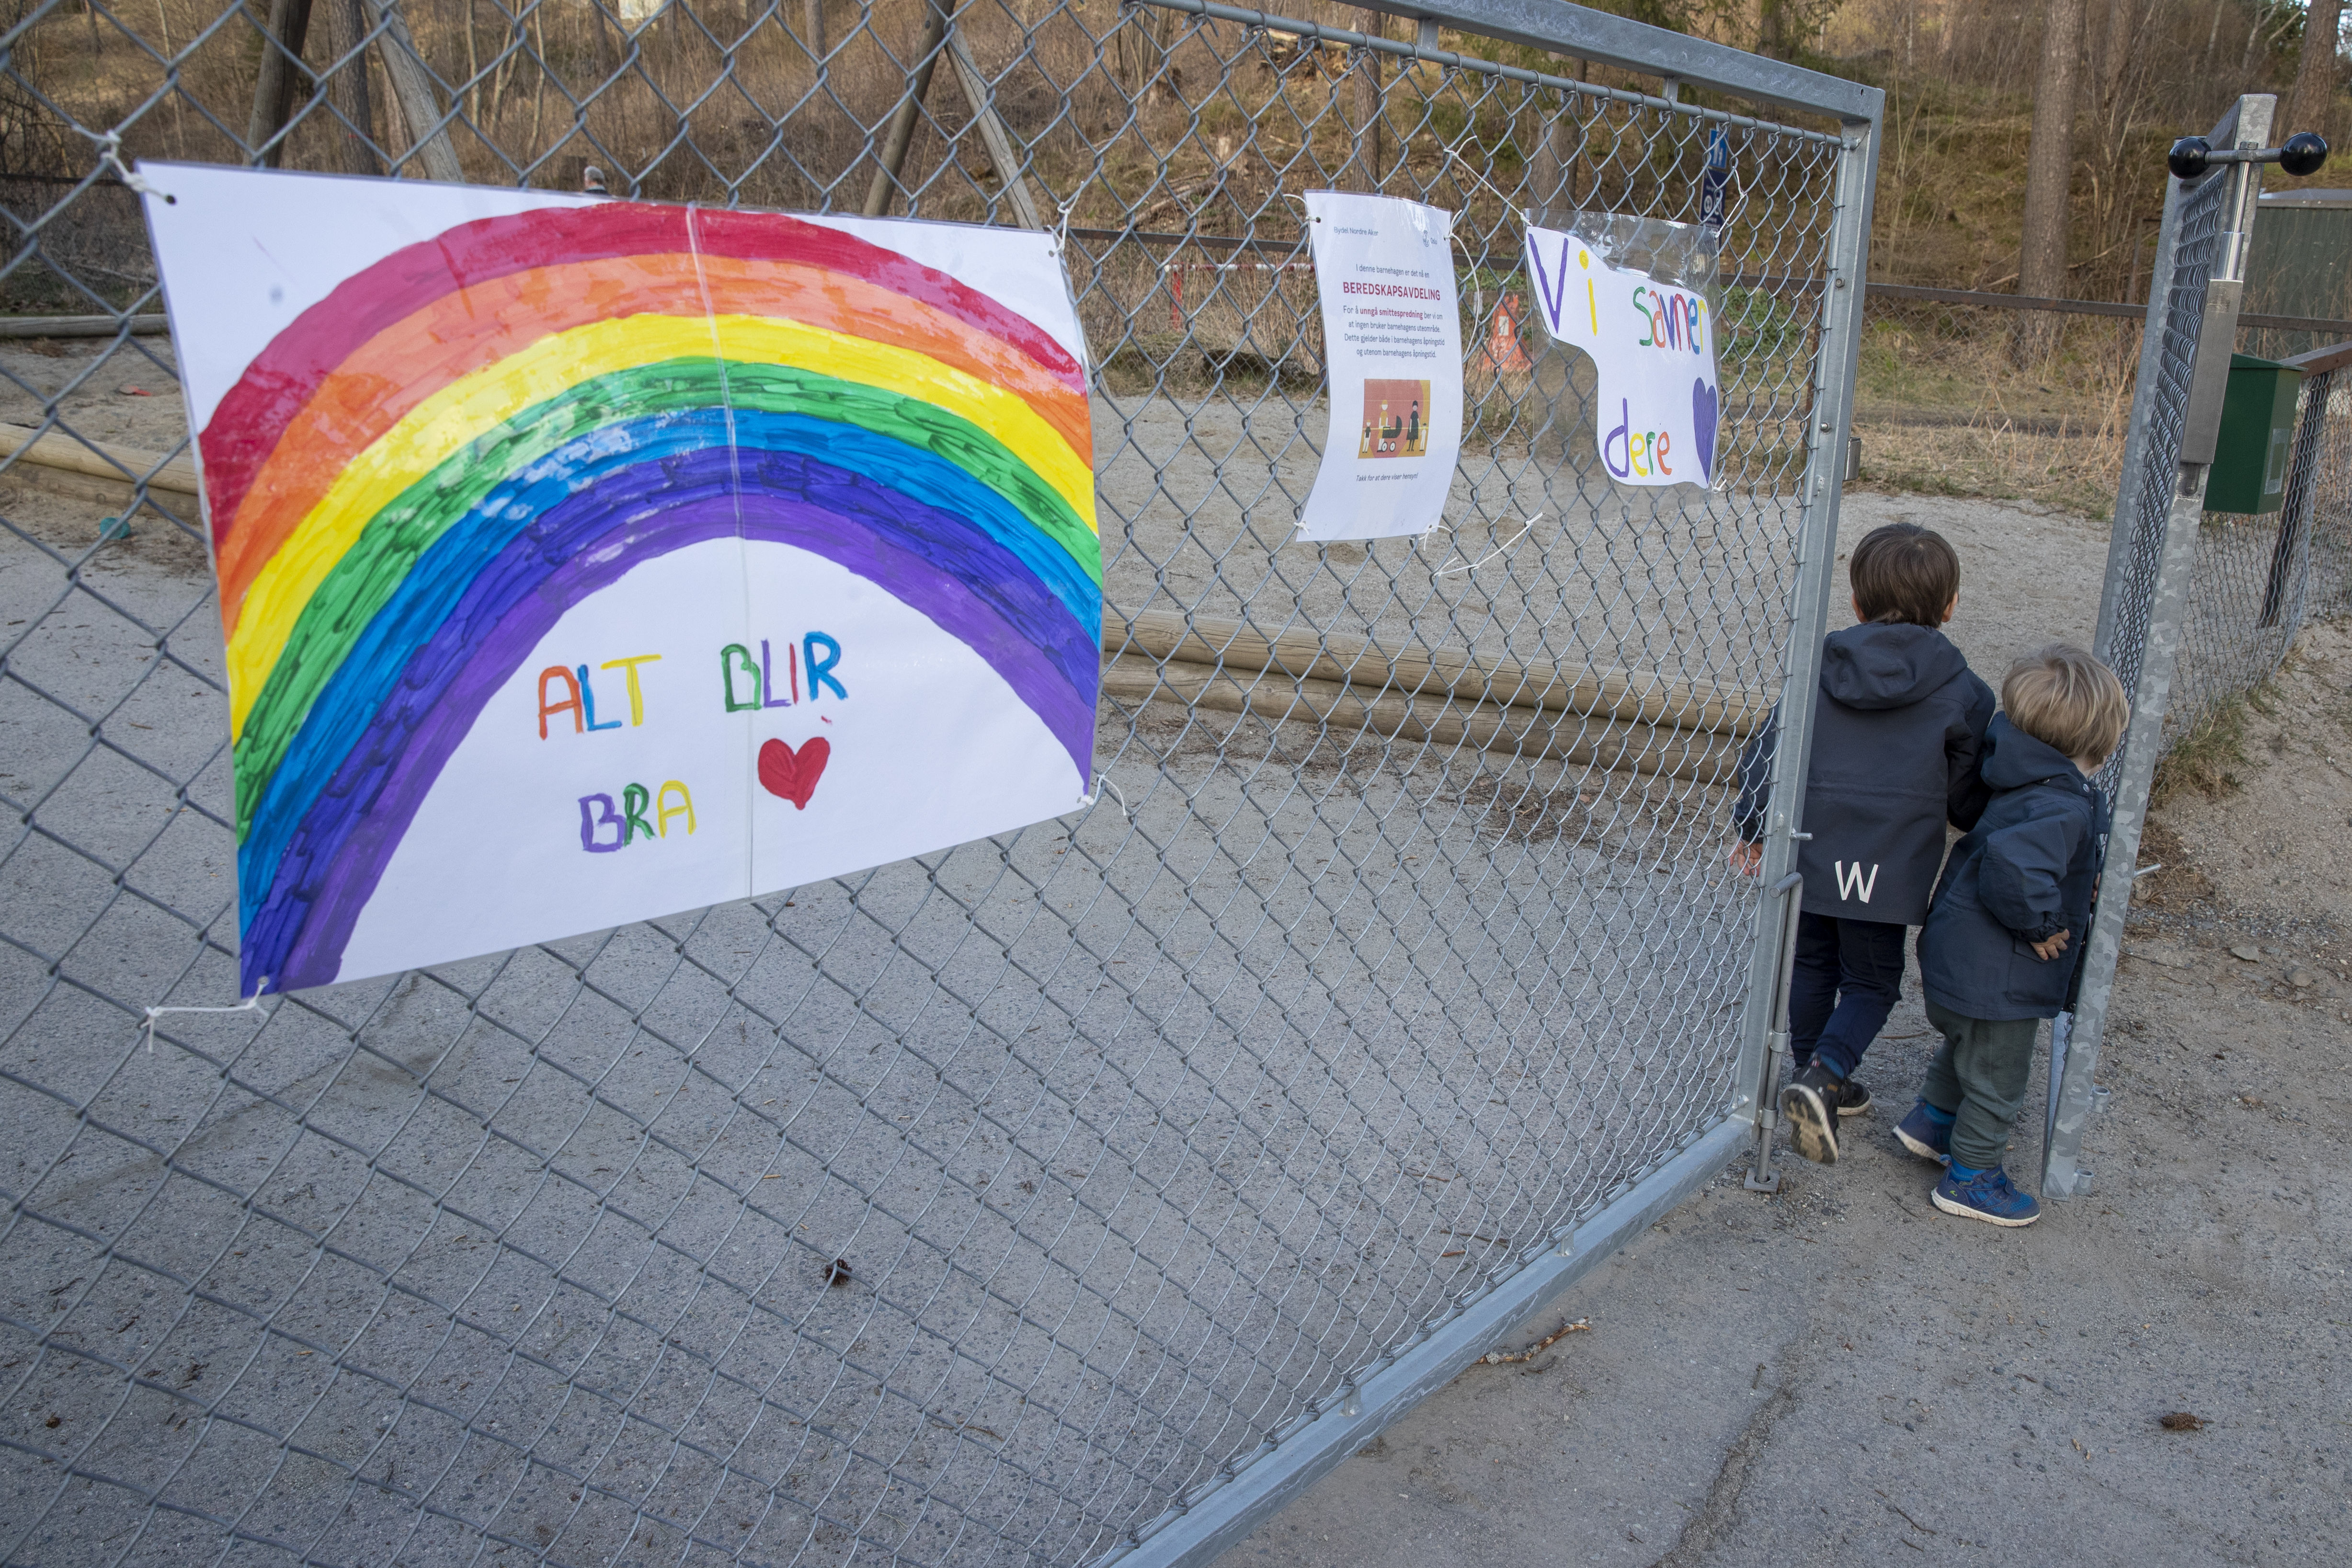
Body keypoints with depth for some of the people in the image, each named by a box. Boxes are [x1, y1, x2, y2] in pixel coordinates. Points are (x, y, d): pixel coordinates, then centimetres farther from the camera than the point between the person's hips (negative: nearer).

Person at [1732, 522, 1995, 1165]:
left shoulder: (1819, 670, -1)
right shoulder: (1963, 695, -5)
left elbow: (1768, 748, 2)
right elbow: (1967, 799, 2)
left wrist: (1751, 827, 15)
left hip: (1806, 853, 2)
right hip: (1888, 867, -2)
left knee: (1812, 967, 19)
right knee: (1872, 982, 11)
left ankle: (1817, 1081, 31)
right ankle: (1823, 1080, -10)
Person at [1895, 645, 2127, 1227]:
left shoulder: (2024, 782, -1)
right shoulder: (2064, 811, -30)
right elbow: (2013, 862, -46)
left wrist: (2077, 879, 10)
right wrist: (2040, 923, -30)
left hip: (1957, 958, 9)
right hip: (1997, 981, -9)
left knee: (1965, 1050, 32)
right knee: (1996, 1079, 11)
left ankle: (1931, 1123, 50)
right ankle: (1970, 1178, 27)